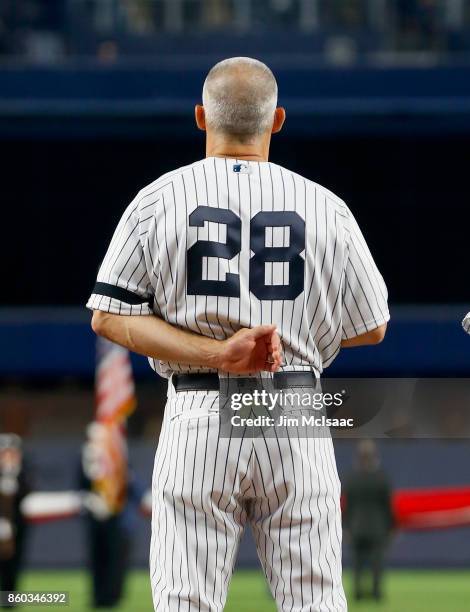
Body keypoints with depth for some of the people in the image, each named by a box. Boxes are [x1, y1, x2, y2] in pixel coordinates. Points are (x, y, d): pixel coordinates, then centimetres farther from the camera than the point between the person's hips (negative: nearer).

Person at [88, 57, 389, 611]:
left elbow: (108, 316, -3)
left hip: (199, 419, 0)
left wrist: (215, 352, -10)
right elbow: (371, 327, 8)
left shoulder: (158, 199, 2)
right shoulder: (324, 207, 2)